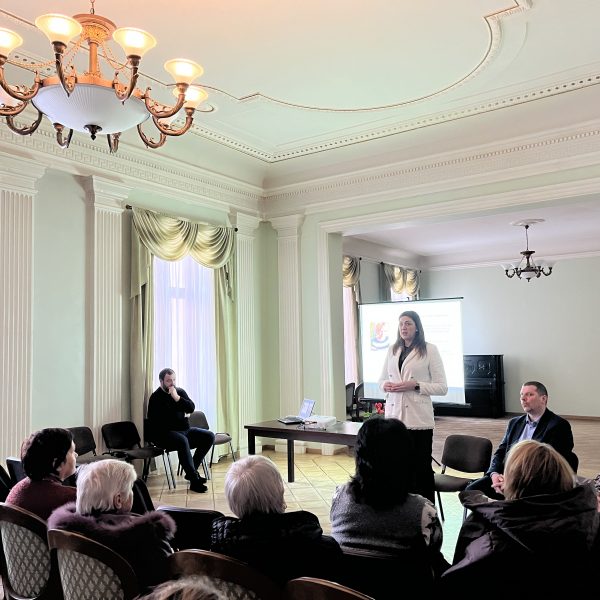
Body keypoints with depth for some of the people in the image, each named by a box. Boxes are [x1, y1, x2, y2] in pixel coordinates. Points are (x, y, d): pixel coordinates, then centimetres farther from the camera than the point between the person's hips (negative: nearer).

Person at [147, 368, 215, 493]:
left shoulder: (180, 391, 12)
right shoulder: (156, 397, -4)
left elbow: (191, 408, -3)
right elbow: (153, 422, -11)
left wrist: (177, 398, -17)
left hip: (184, 429, 7)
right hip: (165, 433, -7)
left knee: (209, 436, -8)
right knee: (183, 441, -37)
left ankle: (191, 471, -4)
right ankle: (194, 480, -33)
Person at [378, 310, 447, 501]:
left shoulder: (429, 350, -2)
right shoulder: (392, 350, 12)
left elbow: (442, 387, -3)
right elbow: (381, 379, 21)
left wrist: (416, 385, -16)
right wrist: (385, 385, -2)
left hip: (418, 419, -4)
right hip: (394, 416, 4)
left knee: (421, 467, 3)